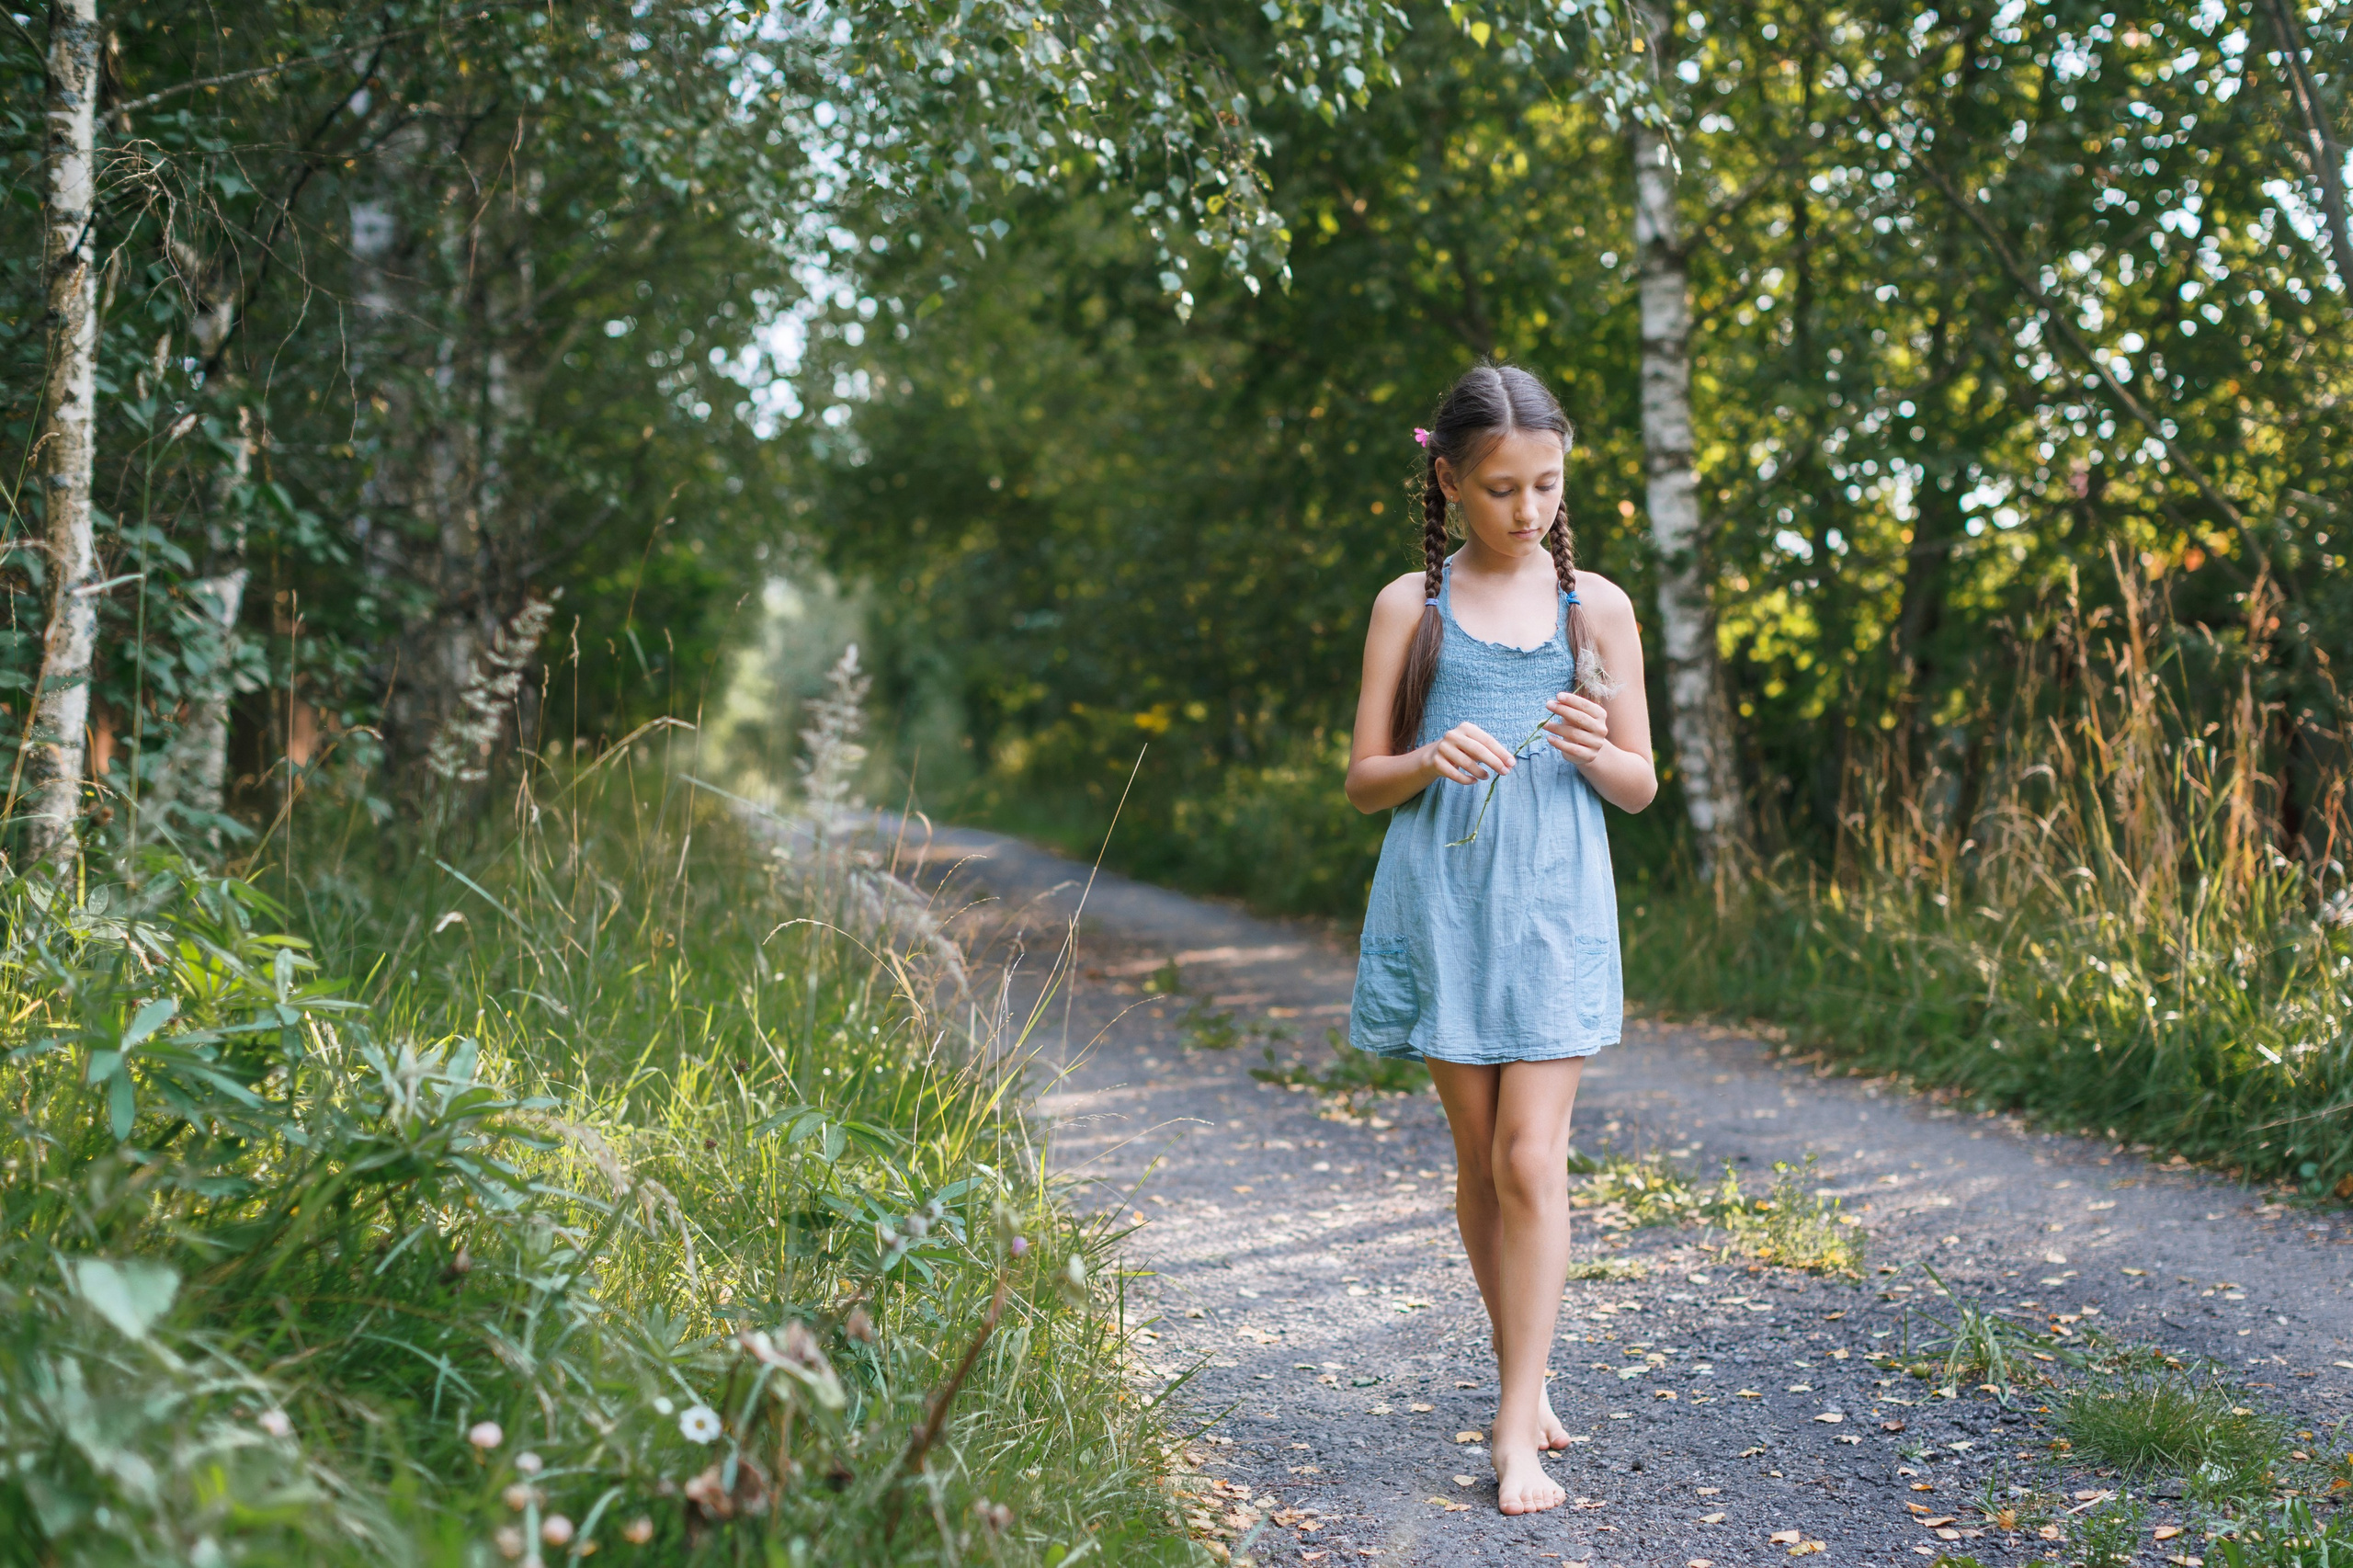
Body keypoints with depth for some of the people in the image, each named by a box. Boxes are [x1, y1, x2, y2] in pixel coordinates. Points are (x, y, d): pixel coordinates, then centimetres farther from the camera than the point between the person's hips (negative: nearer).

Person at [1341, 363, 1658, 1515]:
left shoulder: (1595, 606, 4)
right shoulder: (1411, 606, 4)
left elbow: (1641, 785, 8)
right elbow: (1363, 781, 5)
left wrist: (1595, 752, -14)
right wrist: (1428, 759, -17)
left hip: (1553, 909, -1)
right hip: (1441, 901, 1)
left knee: (1531, 1157, -8)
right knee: (1478, 1156, 9)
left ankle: (1516, 1433, -4)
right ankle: (1526, 1380, 27)